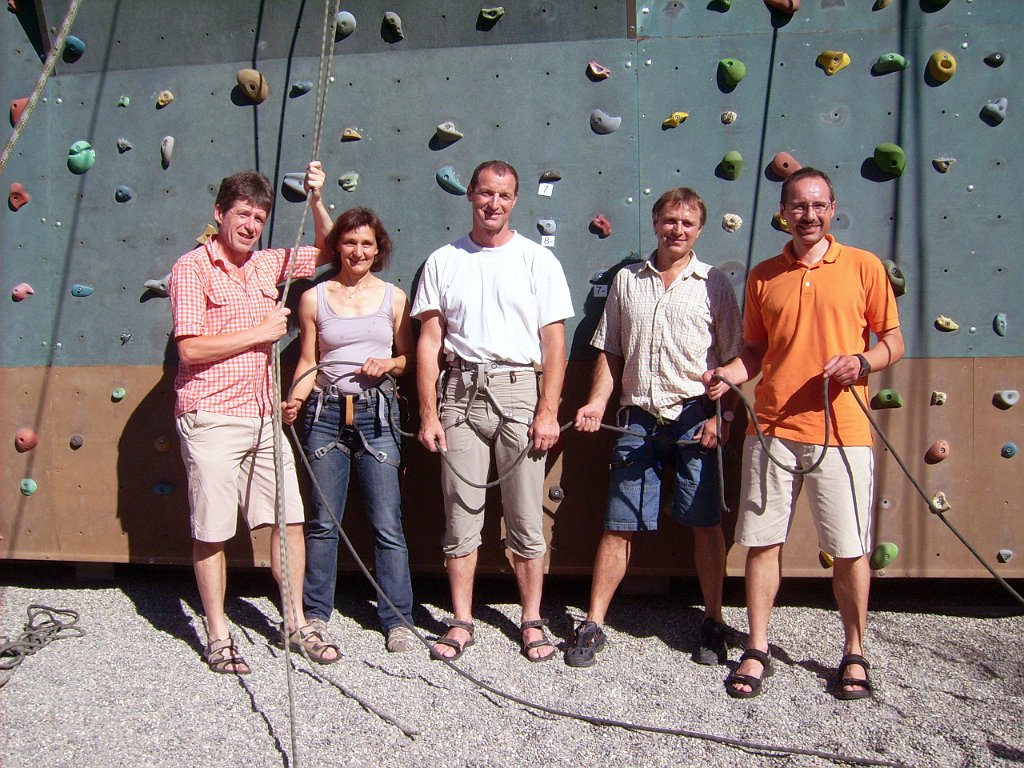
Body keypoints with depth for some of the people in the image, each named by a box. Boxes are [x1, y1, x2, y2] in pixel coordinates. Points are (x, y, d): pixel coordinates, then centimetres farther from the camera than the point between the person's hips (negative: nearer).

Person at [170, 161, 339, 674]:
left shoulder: (267, 265, 11)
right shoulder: (193, 268, -7)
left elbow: (327, 251, 23)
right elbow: (190, 348, -16)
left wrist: (316, 200, 7)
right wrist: (261, 332, -11)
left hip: (264, 416, 6)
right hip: (212, 419, -6)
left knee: (290, 520, 7)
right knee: (212, 533, 5)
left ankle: (295, 623, 22)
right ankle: (218, 637, 19)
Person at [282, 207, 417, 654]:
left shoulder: (393, 297, 6)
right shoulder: (314, 298, 5)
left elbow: (409, 358, 12)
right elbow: (308, 361, 8)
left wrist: (388, 364, -9)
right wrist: (294, 400, -8)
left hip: (377, 414, 0)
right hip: (326, 412, 1)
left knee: (387, 524, 0)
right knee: (323, 521, 8)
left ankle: (398, 619, 11)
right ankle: (316, 613, 23)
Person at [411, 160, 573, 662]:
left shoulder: (538, 260, 5)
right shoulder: (443, 261, 9)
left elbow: (554, 341, 1)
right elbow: (429, 341, 6)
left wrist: (548, 412, -7)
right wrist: (428, 413, -1)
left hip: (519, 390, -1)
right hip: (461, 393, 2)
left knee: (526, 517, 4)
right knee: (461, 514, 6)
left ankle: (531, 620, 18)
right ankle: (461, 622, 18)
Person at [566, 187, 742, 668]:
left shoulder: (714, 284, 5)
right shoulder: (627, 280, 12)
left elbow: (733, 358, 2)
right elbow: (610, 352, 14)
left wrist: (721, 415, -8)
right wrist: (598, 401, 2)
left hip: (695, 418, -1)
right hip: (639, 418, 2)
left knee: (706, 523, 4)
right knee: (619, 525, 4)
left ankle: (713, 623, 20)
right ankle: (593, 624, 12)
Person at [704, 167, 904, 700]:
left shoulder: (864, 267, 5)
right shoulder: (763, 276, 11)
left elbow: (894, 341, 7)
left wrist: (862, 361, -12)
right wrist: (727, 375, -3)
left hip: (841, 432, -2)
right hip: (773, 429, 2)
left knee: (850, 550, 4)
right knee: (762, 541, 6)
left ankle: (854, 655, 24)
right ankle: (757, 651, 20)